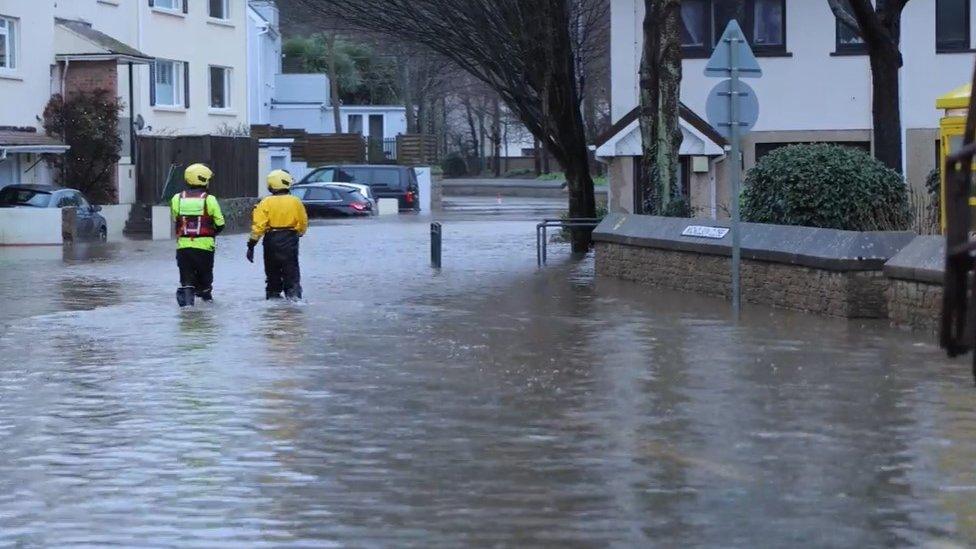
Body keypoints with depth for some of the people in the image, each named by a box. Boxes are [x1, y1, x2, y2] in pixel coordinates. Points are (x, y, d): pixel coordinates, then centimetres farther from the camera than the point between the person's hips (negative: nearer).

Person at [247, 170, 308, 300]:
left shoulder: (266, 203, -7)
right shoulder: (296, 202, -2)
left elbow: (258, 226, -12)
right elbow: (303, 224, 7)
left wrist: (251, 244, -8)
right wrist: (298, 234, 28)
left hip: (272, 240, 0)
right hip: (290, 240, 1)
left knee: (273, 270, 14)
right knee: (291, 270, 7)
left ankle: (273, 293, 17)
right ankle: (293, 293, -6)